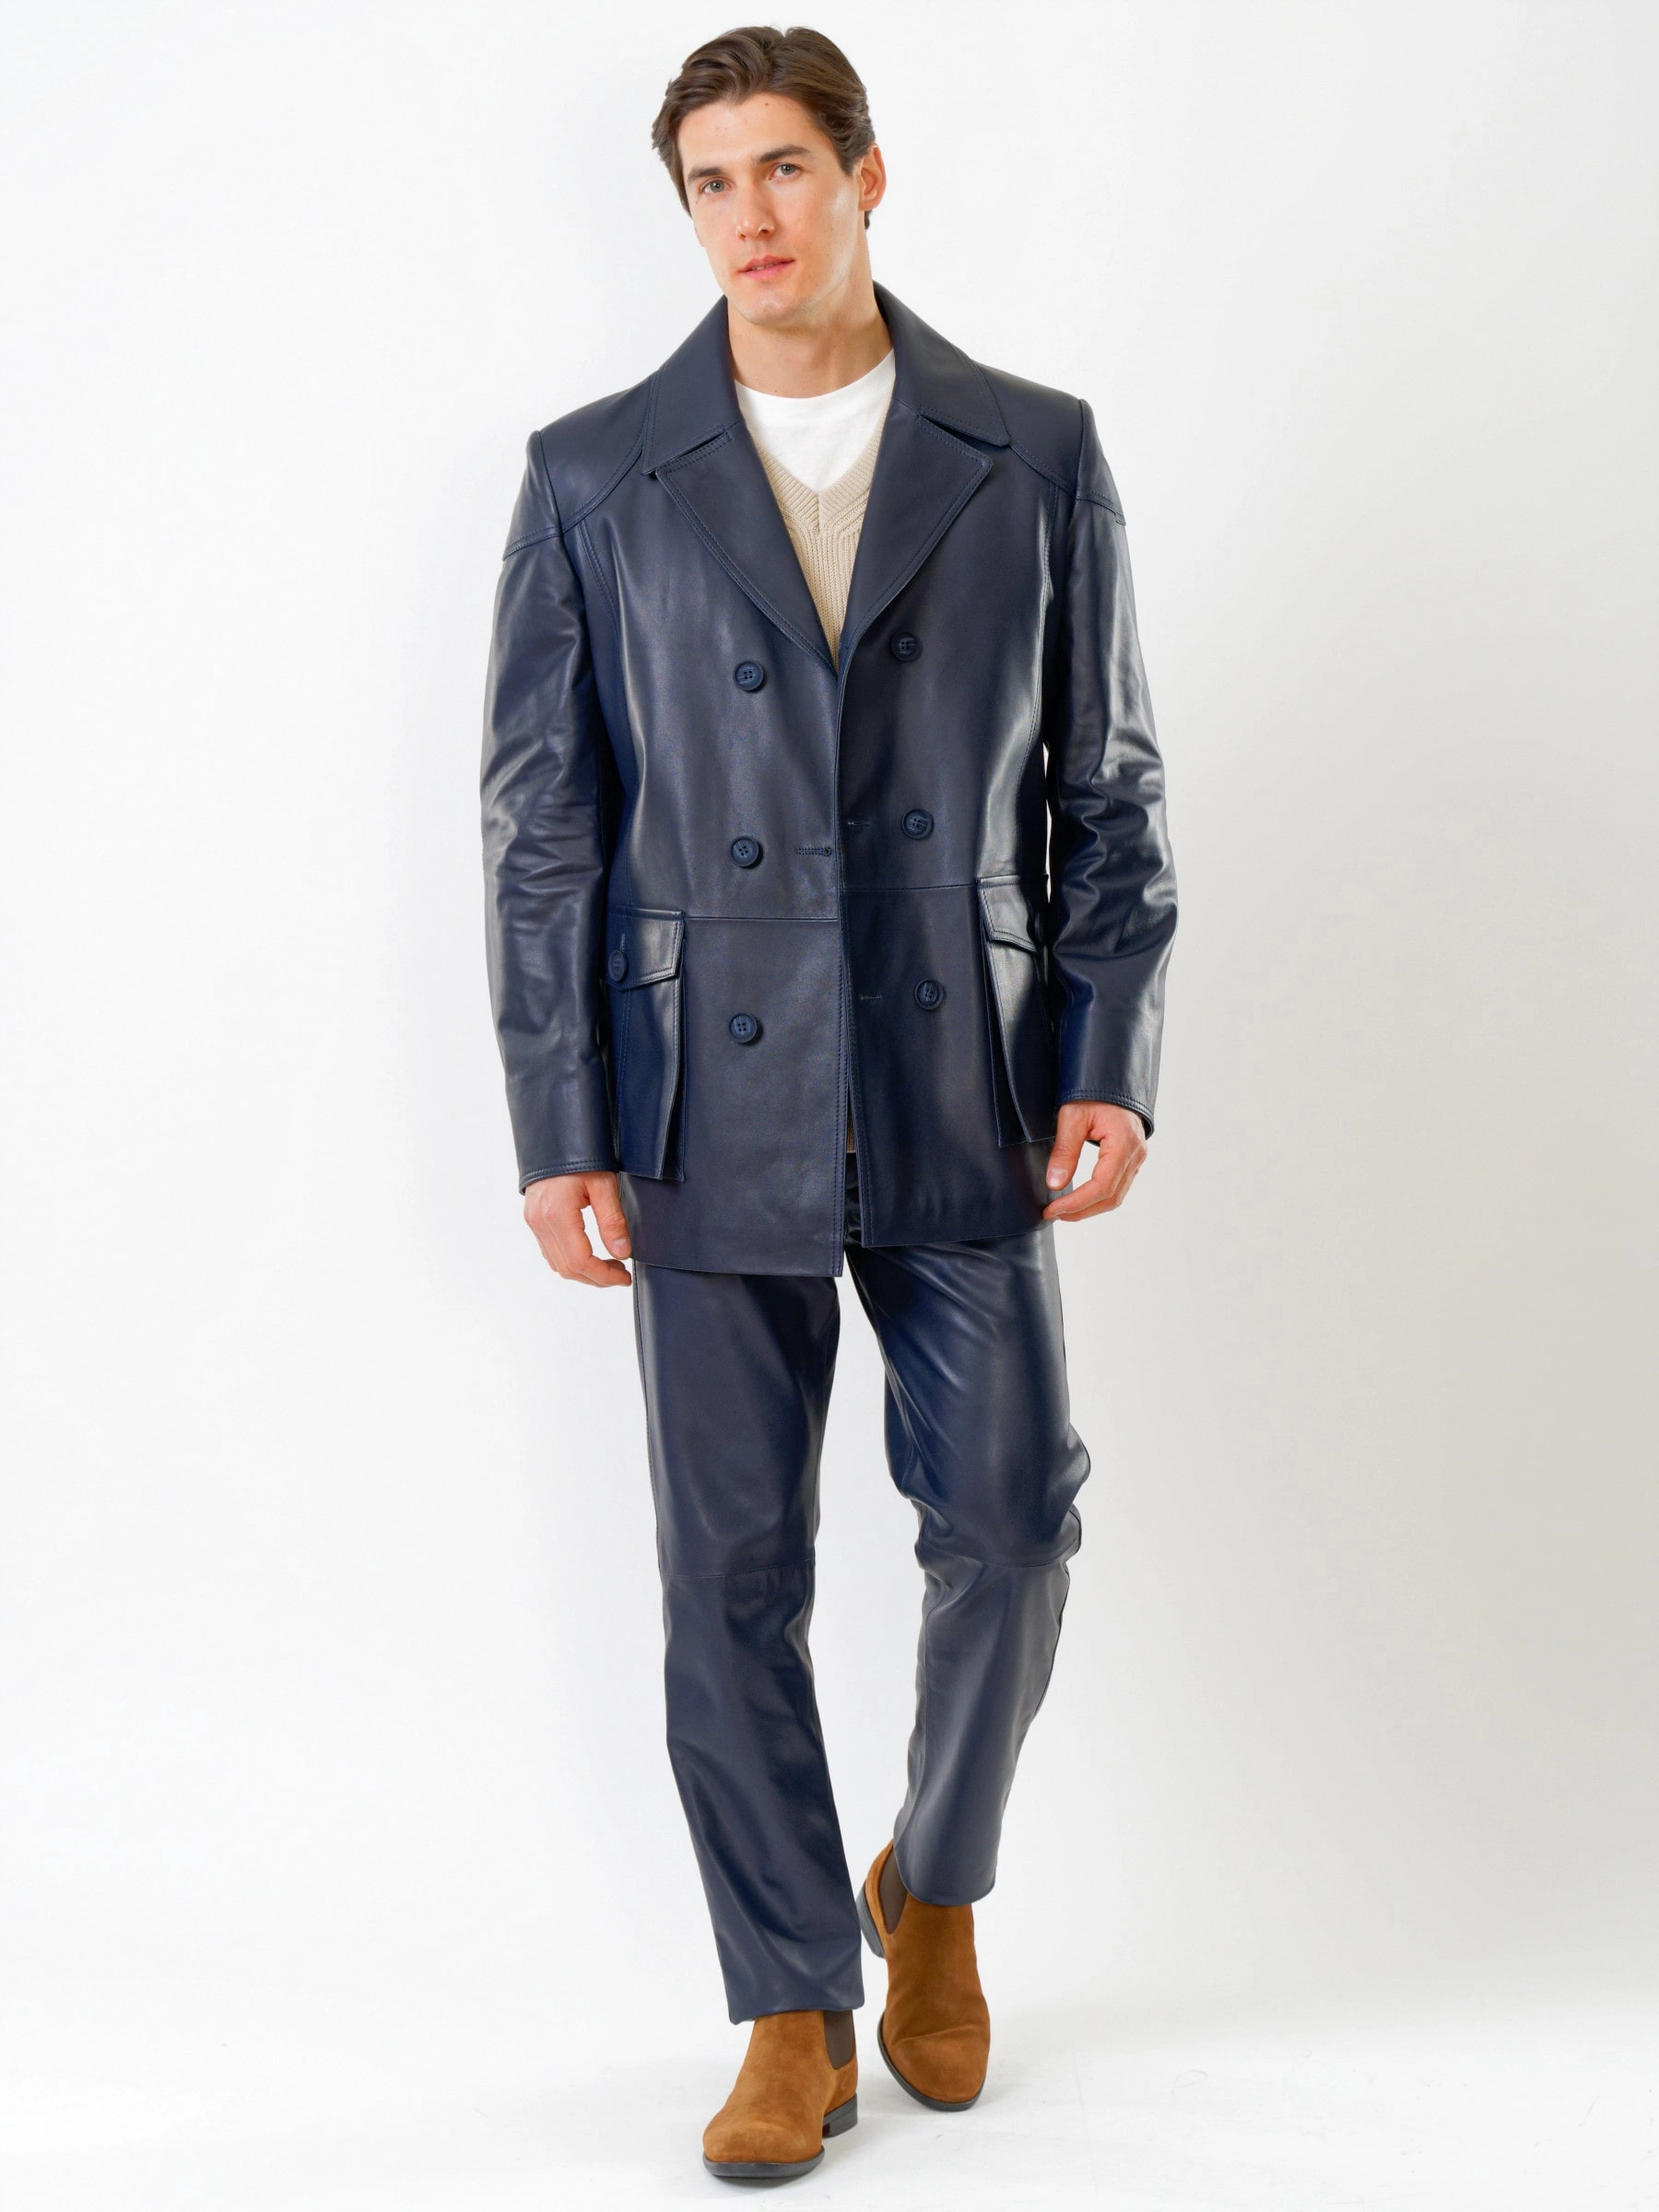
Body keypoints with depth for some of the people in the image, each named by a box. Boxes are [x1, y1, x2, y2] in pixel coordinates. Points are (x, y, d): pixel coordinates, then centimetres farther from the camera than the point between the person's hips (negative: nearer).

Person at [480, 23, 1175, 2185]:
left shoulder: (1034, 454, 4)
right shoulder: (594, 476, 3)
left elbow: (1109, 786, 5)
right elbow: (542, 821, 2)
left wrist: (1111, 1067, -4)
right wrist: (557, 1129, -4)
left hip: (964, 1104, 1)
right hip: (714, 1109, 0)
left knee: (1008, 1525, 2)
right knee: (734, 1574, 4)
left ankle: (935, 1884, 32)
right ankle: (797, 2012, 21)